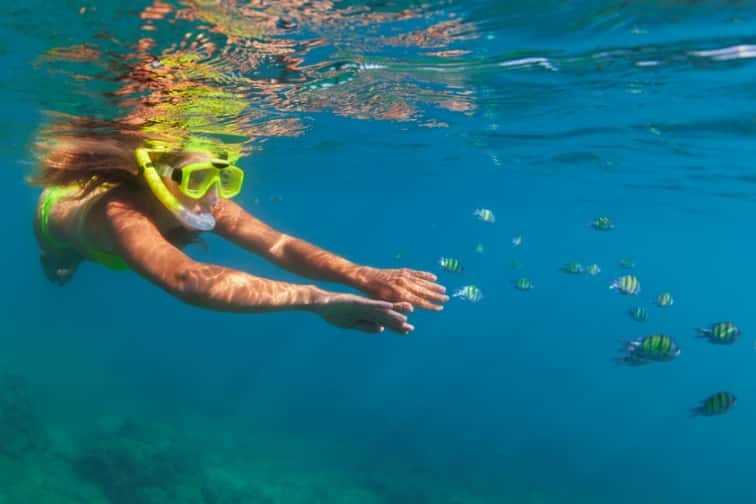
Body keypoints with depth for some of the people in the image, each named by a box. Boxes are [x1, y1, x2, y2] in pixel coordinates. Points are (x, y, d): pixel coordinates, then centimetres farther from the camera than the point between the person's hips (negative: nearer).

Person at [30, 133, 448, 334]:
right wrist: (317, 299, -87)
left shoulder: (207, 206, -42)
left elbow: (279, 245, -54)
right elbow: (186, 280, -76)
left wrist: (363, 277, -72)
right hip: (60, 211, -3)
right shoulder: (122, 214, -57)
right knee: (58, 276, 30)